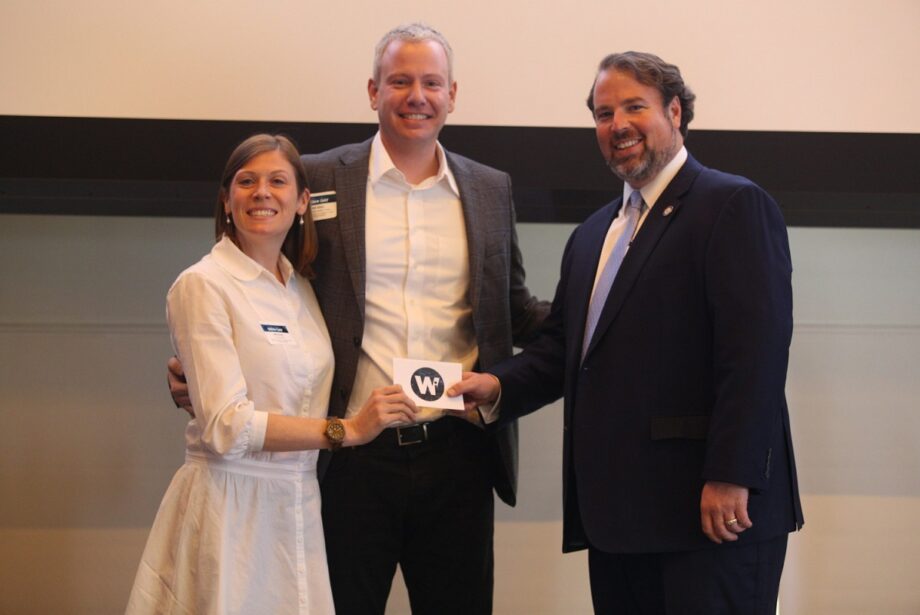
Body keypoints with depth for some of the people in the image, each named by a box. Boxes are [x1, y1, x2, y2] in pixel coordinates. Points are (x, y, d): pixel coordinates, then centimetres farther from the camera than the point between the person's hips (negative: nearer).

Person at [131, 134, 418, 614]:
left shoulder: (302, 288, 12)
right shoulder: (202, 286, -8)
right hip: (231, 505, -6)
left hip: (298, 506, 6)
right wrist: (348, 429, -17)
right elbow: (225, 426, -16)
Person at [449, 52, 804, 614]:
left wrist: (729, 479, -20)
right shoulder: (592, 234, 21)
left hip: (709, 510, -7)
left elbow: (756, 350, -14)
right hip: (616, 514, 7)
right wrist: (500, 385, 1)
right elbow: (562, 344, 21)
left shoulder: (735, 206, -6)